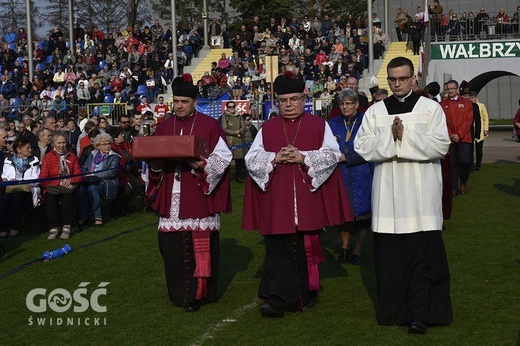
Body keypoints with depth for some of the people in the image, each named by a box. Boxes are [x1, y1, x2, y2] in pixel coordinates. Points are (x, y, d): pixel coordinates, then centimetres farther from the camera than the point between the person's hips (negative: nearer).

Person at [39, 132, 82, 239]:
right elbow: (42, 180, -1)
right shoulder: (48, 157, 7)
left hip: (69, 186, 1)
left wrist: (70, 180, -9)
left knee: (69, 194, -35)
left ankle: (67, 227, -35)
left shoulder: (72, 156, 15)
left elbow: (78, 176, 13)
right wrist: (60, 182, -11)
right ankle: (53, 229, -35)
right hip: (53, 187, -1)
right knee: (50, 196, -36)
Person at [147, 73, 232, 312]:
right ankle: (179, 292, 17)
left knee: (200, 246, -2)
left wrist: (204, 166, -20)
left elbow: (223, 157, -3)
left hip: (199, 197, -4)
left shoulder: (209, 125, -1)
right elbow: (153, 159, 17)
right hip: (172, 198, 4)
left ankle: (197, 293, 7)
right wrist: (155, 163, -6)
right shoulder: (164, 127, 13)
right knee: (171, 246, 4)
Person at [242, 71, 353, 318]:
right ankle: (278, 298, -9)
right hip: (277, 203, 0)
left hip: (308, 200, 0)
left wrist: (303, 157, -16)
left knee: (307, 247, 7)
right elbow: (251, 159, 4)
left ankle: (307, 293, 23)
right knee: (278, 249, -6)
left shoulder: (319, 126, 7)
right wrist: (275, 158, -14)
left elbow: (332, 154, -4)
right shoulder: (267, 129, 10)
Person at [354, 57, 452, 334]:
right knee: (390, 254, 3)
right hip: (388, 195, 2)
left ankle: (420, 314, -2)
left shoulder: (430, 108, 4)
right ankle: (393, 310, 14)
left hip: (421, 194, -2)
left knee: (423, 252, -5)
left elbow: (440, 145, -7)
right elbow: (362, 147, 1)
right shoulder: (375, 111, 10)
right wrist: (390, 136, -13)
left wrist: (405, 136, -14)